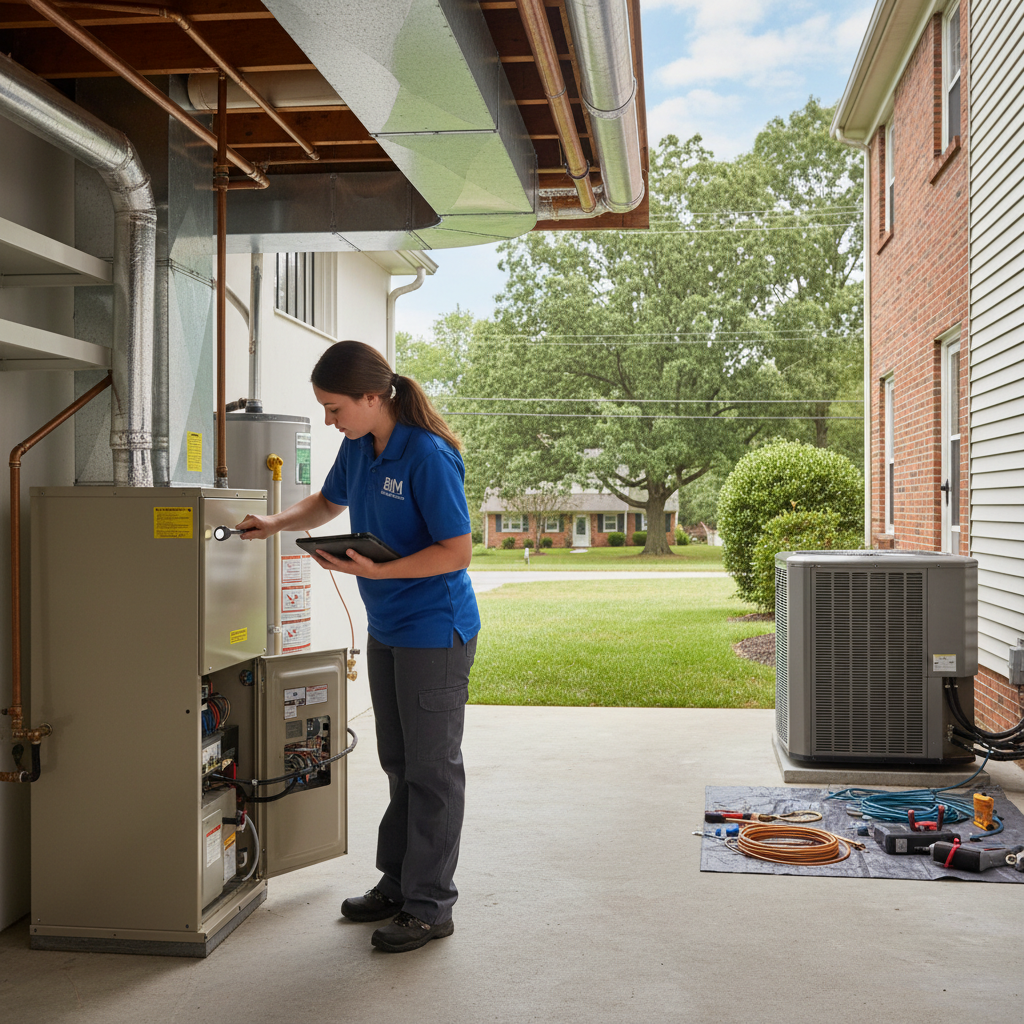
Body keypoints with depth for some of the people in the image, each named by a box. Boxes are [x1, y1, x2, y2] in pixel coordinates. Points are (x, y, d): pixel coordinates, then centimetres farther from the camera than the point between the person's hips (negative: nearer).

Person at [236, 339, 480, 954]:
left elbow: (458, 552, -21)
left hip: (435, 632, -9)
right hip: (385, 629, 9)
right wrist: (277, 524, 7)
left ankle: (430, 906, 13)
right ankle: (397, 882, 32)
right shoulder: (357, 447, 4)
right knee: (399, 762, 18)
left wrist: (376, 571, -26)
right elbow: (329, 503, 23)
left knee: (432, 769, 1)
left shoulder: (428, 457, -21)